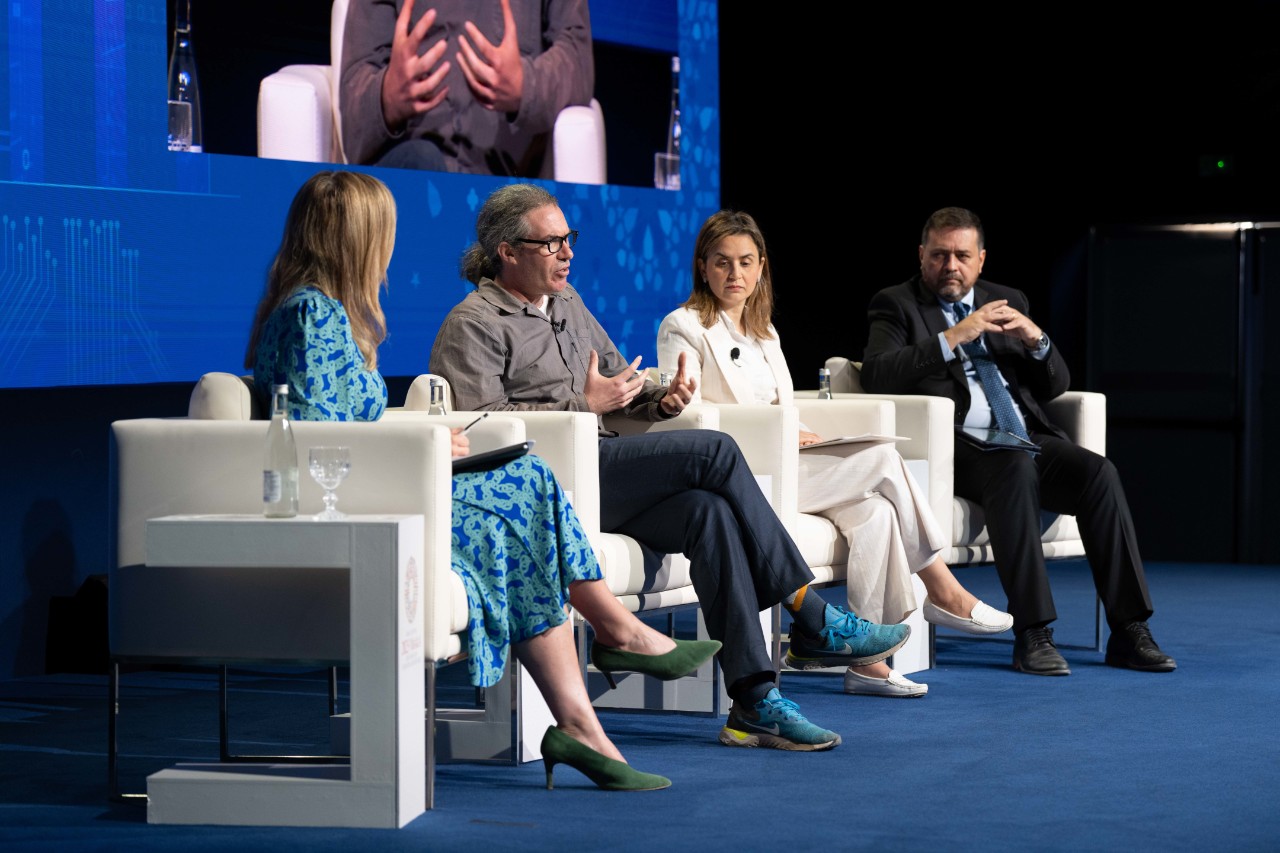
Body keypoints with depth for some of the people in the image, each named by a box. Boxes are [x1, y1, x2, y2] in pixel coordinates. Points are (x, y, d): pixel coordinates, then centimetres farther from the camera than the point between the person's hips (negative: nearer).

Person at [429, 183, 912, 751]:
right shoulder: (473, 325, -1)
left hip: (602, 472, 8)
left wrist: (661, 400, 7)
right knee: (714, 452, -21)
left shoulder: (565, 301, 25)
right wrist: (584, 404, -12)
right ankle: (812, 618, -14)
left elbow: (618, 377, 31)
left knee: (707, 510, -24)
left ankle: (753, 701, -28)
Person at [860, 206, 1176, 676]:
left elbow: (1055, 385, 19)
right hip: (954, 444, -5)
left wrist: (1036, 341, -3)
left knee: (1099, 473, -23)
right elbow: (877, 376, -11)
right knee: (1016, 467, -36)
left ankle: (1129, 632, -24)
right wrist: (952, 338, -18)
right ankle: (1032, 634, -37)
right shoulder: (896, 304, 8)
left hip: (1026, 438, 5)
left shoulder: (1008, 301, 22)